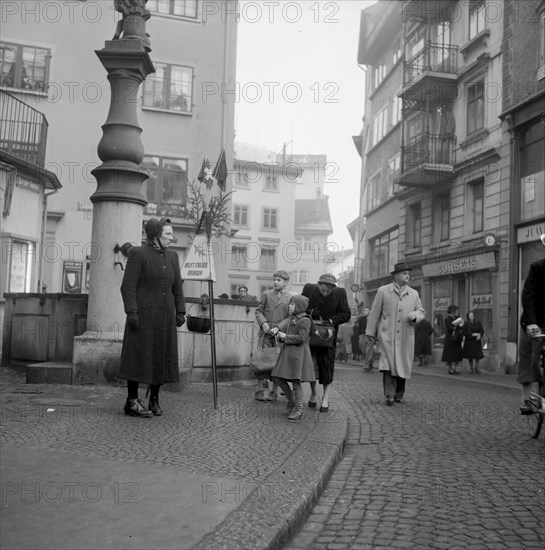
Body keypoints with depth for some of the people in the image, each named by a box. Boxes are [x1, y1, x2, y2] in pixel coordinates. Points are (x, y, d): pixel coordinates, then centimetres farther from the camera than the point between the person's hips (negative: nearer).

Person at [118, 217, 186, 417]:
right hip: (143, 314, -6)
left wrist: (180, 312, 8)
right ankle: (132, 401, 3)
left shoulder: (172, 256, 12)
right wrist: (131, 313, -17)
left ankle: (154, 400, 16)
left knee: (161, 356, 7)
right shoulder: (138, 253, -6)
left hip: (164, 316, 6)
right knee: (139, 355, -3)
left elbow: (177, 287, 15)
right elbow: (128, 286, -10)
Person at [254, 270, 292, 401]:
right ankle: (263, 388, 9)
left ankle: (274, 391, 12)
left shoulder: (291, 298, 4)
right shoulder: (267, 294, 8)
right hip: (266, 333, 1)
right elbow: (258, 311, 10)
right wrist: (263, 322, -8)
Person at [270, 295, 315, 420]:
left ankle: (298, 410, 8)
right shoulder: (291, 318, 14)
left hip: (298, 354, -9)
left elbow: (301, 338, -19)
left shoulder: (305, 321, -12)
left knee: (296, 382, -3)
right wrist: (277, 330, 0)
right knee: (278, 378, 10)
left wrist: (285, 336, -14)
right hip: (287, 352, 9)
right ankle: (291, 400, 27)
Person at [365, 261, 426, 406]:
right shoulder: (383, 291, 3)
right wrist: (371, 333, 5)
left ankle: (399, 393, 26)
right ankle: (389, 395, -9)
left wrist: (416, 314, -8)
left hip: (406, 336, 3)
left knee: (403, 365, 6)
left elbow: (421, 312, 17)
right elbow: (375, 313, 5)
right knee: (389, 364, -14)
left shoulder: (414, 294, 10)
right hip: (387, 335, -3)